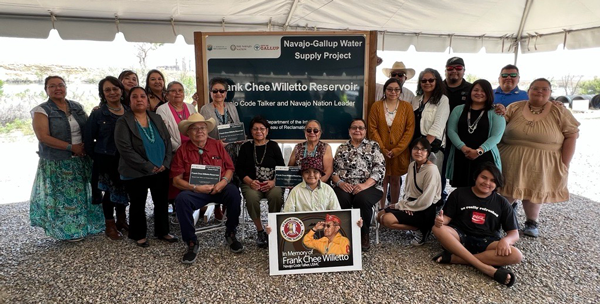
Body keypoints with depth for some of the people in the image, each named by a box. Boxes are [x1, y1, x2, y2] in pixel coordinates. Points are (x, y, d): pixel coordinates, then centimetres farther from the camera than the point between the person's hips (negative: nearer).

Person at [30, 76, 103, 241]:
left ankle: (83, 224, 27)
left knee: (81, 194, 12)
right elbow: (43, 137, -14)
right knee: (64, 197, 3)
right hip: (57, 163, -4)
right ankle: (68, 230, 18)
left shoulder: (77, 107, 8)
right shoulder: (41, 111, -6)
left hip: (81, 160, 5)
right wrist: (71, 147, -18)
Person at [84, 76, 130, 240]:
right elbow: (88, 140, -3)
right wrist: (97, 157, -3)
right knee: (110, 190, 7)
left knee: (123, 189, 14)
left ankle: (121, 220, 34)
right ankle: (110, 226, 23)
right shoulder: (97, 114, -6)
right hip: (106, 159, -3)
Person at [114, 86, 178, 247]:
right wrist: (149, 167, -19)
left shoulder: (157, 119, 8)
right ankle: (139, 235, 27)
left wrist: (165, 164, -8)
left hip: (161, 171, 4)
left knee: (161, 202, 12)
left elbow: (167, 142, 7)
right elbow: (125, 149, -16)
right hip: (136, 173, -4)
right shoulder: (123, 122, -7)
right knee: (138, 205, 10)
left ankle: (162, 232, 29)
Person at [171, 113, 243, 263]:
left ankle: (230, 234, -6)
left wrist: (223, 182, -13)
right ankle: (191, 243, -13)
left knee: (234, 192, -30)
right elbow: (176, 180, -1)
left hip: (219, 188, 1)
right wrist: (195, 188, -17)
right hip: (194, 191, -1)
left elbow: (230, 168, 8)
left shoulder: (217, 145, 8)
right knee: (181, 199, -32)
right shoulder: (182, 150, 2)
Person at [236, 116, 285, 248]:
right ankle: (260, 231, -13)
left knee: (276, 195, -33)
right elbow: (239, 169, 6)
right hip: (251, 183, 0)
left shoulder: (273, 146, 9)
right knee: (252, 197, -33)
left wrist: (273, 182, -14)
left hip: (272, 183, 0)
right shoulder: (246, 147, 11)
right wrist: (250, 181, -12)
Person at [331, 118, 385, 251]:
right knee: (341, 199, -31)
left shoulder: (373, 146, 9)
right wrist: (340, 183, -10)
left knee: (362, 199, -33)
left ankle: (364, 235, -9)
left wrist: (365, 185, -17)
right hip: (344, 186, 2)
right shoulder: (342, 148, 18)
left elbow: (379, 169, -3)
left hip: (369, 186, -2)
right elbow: (333, 169, 11)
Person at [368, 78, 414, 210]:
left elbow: (410, 130, -4)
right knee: (382, 180, 7)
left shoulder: (407, 107, 1)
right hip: (381, 151, 0)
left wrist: (396, 150, -12)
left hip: (399, 153, 0)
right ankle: (381, 209, 17)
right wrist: (382, 149, -11)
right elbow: (373, 129, -3)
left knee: (395, 180, 10)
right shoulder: (376, 106, 1)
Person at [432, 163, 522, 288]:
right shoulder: (459, 193, 4)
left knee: (516, 256, -28)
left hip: (486, 242, 1)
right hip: (460, 237, -1)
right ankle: (488, 269, -36)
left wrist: (505, 240, -21)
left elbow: (514, 234, 4)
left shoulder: (502, 203, 6)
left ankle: (454, 258, -30)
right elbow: (447, 218, 3)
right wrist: (440, 220, -23)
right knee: (438, 229, -32)